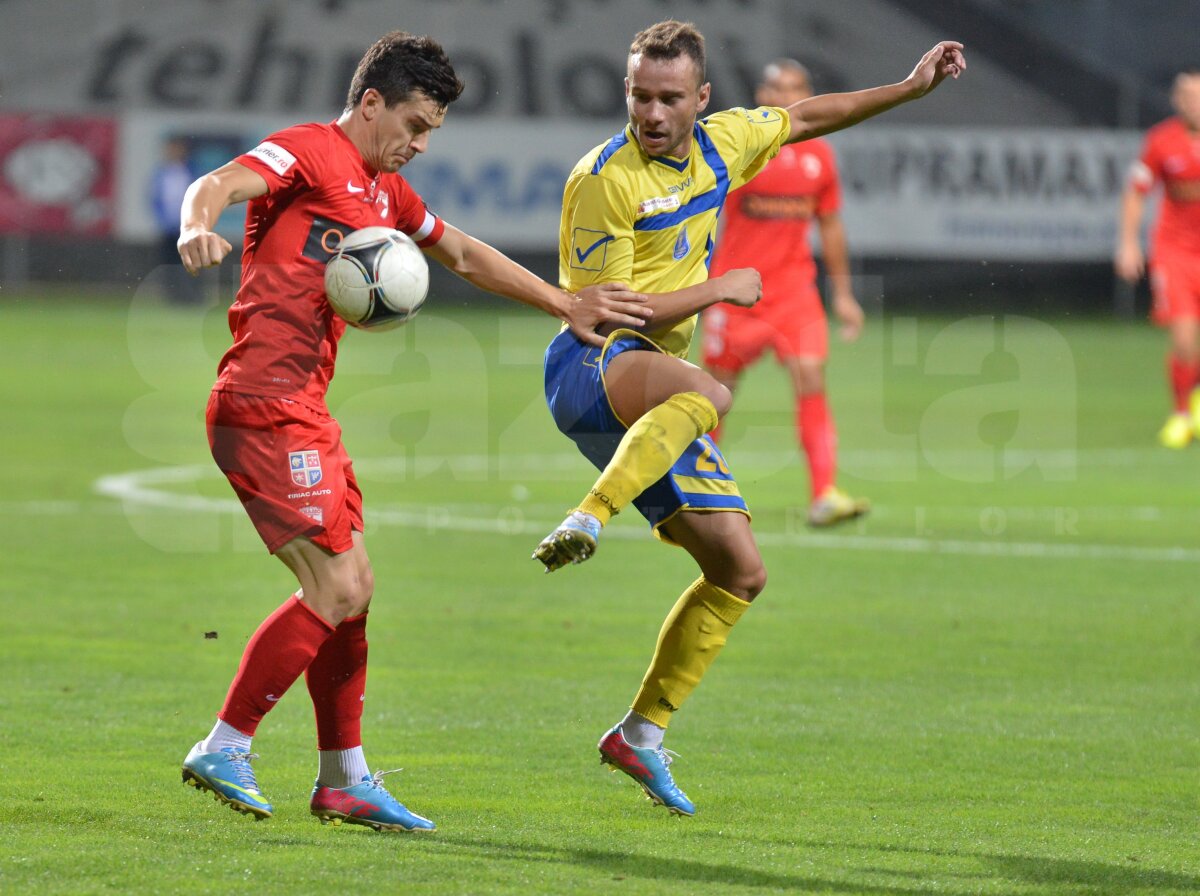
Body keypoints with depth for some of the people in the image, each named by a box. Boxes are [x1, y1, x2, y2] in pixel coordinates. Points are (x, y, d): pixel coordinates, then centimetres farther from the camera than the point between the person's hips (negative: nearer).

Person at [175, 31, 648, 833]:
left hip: (306, 412, 10)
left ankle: (345, 780, 20)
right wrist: (198, 227, -47)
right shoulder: (309, 152, -6)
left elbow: (464, 254, 34)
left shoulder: (385, 191, 21)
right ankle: (224, 749, -6)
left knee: (352, 589, 12)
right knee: (335, 592, -12)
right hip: (266, 409, -10)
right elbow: (220, 184, -24)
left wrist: (566, 306, 34)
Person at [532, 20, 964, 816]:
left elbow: (807, 117, 27)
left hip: (654, 394, 8)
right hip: (591, 368, -8)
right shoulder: (603, 180, -12)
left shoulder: (721, 143, 9)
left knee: (742, 571, 4)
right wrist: (719, 289, -11)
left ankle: (643, 732, 12)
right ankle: (584, 524, -55)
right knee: (707, 394, -43)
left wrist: (911, 87, 24)